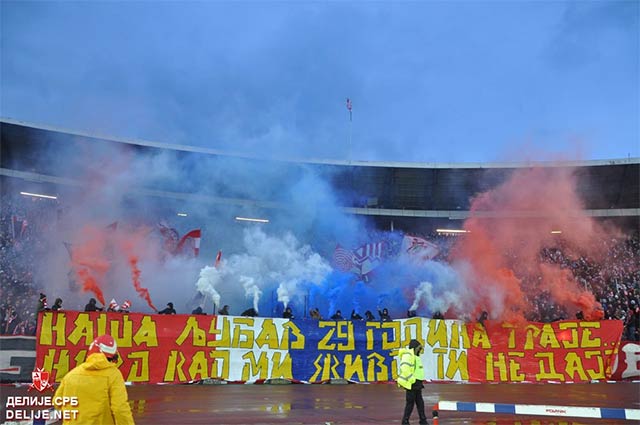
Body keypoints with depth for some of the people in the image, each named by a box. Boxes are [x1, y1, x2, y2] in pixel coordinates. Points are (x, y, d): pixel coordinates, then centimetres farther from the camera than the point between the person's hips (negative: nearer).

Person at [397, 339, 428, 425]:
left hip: (417, 384, 10)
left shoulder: (415, 356, 18)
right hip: (411, 384, -10)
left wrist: (419, 382, 19)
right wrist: (412, 380, -24)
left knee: (420, 402, 12)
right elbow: (404, 369, -28)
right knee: (410, 403, -3)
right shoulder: (408, 355, -16)